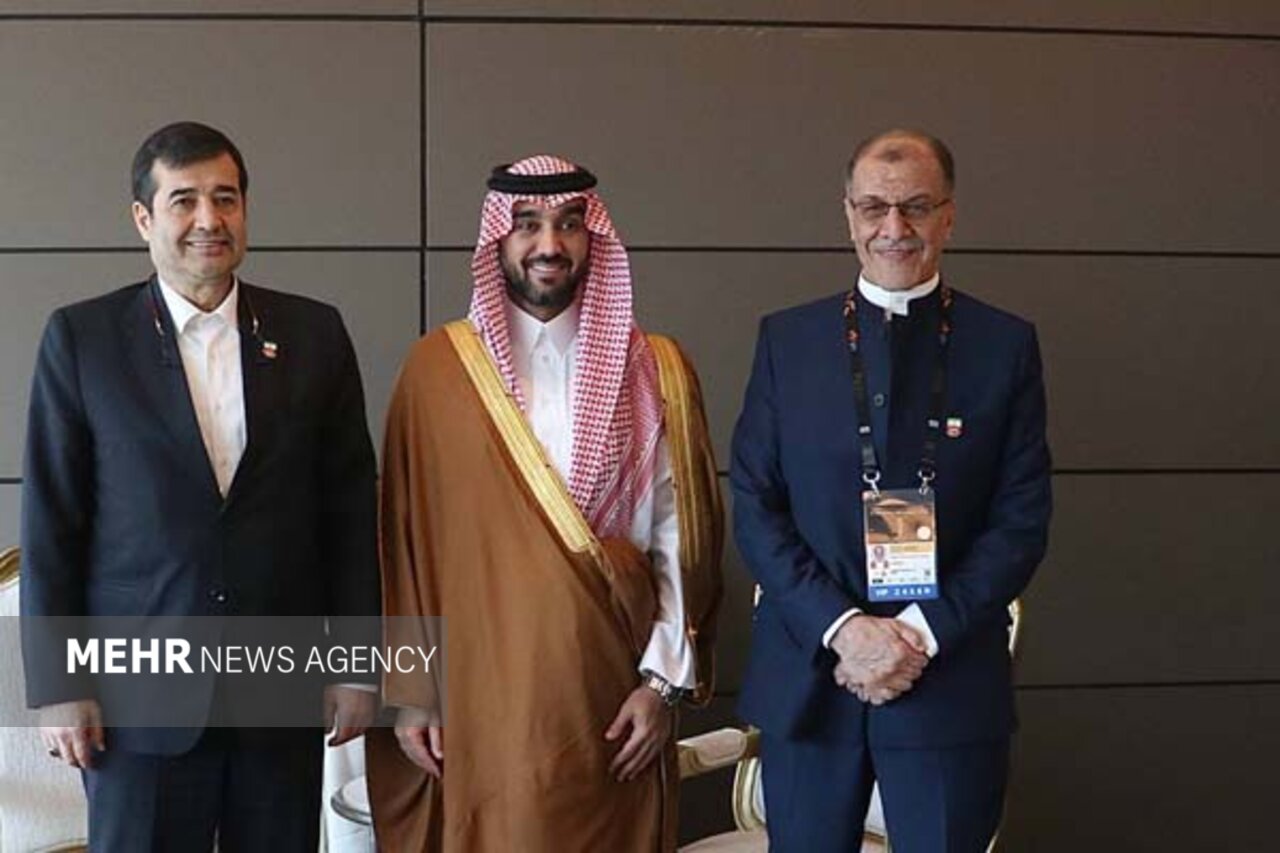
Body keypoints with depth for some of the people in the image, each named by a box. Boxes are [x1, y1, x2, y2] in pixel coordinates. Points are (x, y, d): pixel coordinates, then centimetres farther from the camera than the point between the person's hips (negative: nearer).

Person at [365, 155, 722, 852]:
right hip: (480, 704, -1)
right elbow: (405, 537, 2)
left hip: (612, 702, 1)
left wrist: (665, 679, -4)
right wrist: (409, 690, 1)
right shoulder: (437, 369, 1)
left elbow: (679, 535, 2)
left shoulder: (655, 371, 3)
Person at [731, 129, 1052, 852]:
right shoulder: (786, 339, 4)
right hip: (807, 675, 1)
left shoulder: (1006, 345, 1)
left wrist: (923, 632, -12)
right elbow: (754, 508, 0)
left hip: (951, 682, -1)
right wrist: (841, 626, -12)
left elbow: (1023, 520, -2)